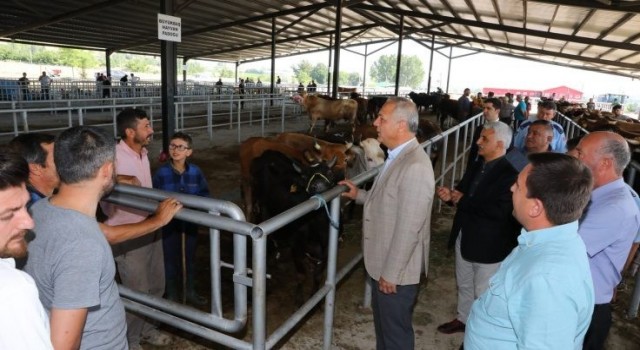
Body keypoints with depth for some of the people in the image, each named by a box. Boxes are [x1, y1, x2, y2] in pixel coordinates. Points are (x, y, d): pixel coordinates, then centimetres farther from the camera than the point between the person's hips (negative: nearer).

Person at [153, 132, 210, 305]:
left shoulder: (195, 171, -8)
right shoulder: (162, 173, -13)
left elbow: (204, 193, 0)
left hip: (191, 221, 2)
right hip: (170, 222, -2)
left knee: (190, 257, 17)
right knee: (171, 258, 11)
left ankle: (191, 291, 35)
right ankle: (171, 295, 29)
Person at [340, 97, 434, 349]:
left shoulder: (415, 167, -27)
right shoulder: (398, 157, 5)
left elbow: (408, 229, -26)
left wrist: (390, 274, -20)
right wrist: (359, 195, 9)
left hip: (396, 273, -9)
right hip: (382, 265, 9)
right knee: (383, 325, 27)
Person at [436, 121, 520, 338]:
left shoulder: (509, 175, -21)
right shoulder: (477, 166, 4)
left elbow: (499, 212, -31)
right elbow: (463, 192, 11)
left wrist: (463, 200, -23)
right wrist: (450, 196, -13)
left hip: (488, 245, -8)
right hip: (464, 237, 8)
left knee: (484, 293, 12)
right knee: (464, 284, 25)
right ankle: (464, 318, 45)